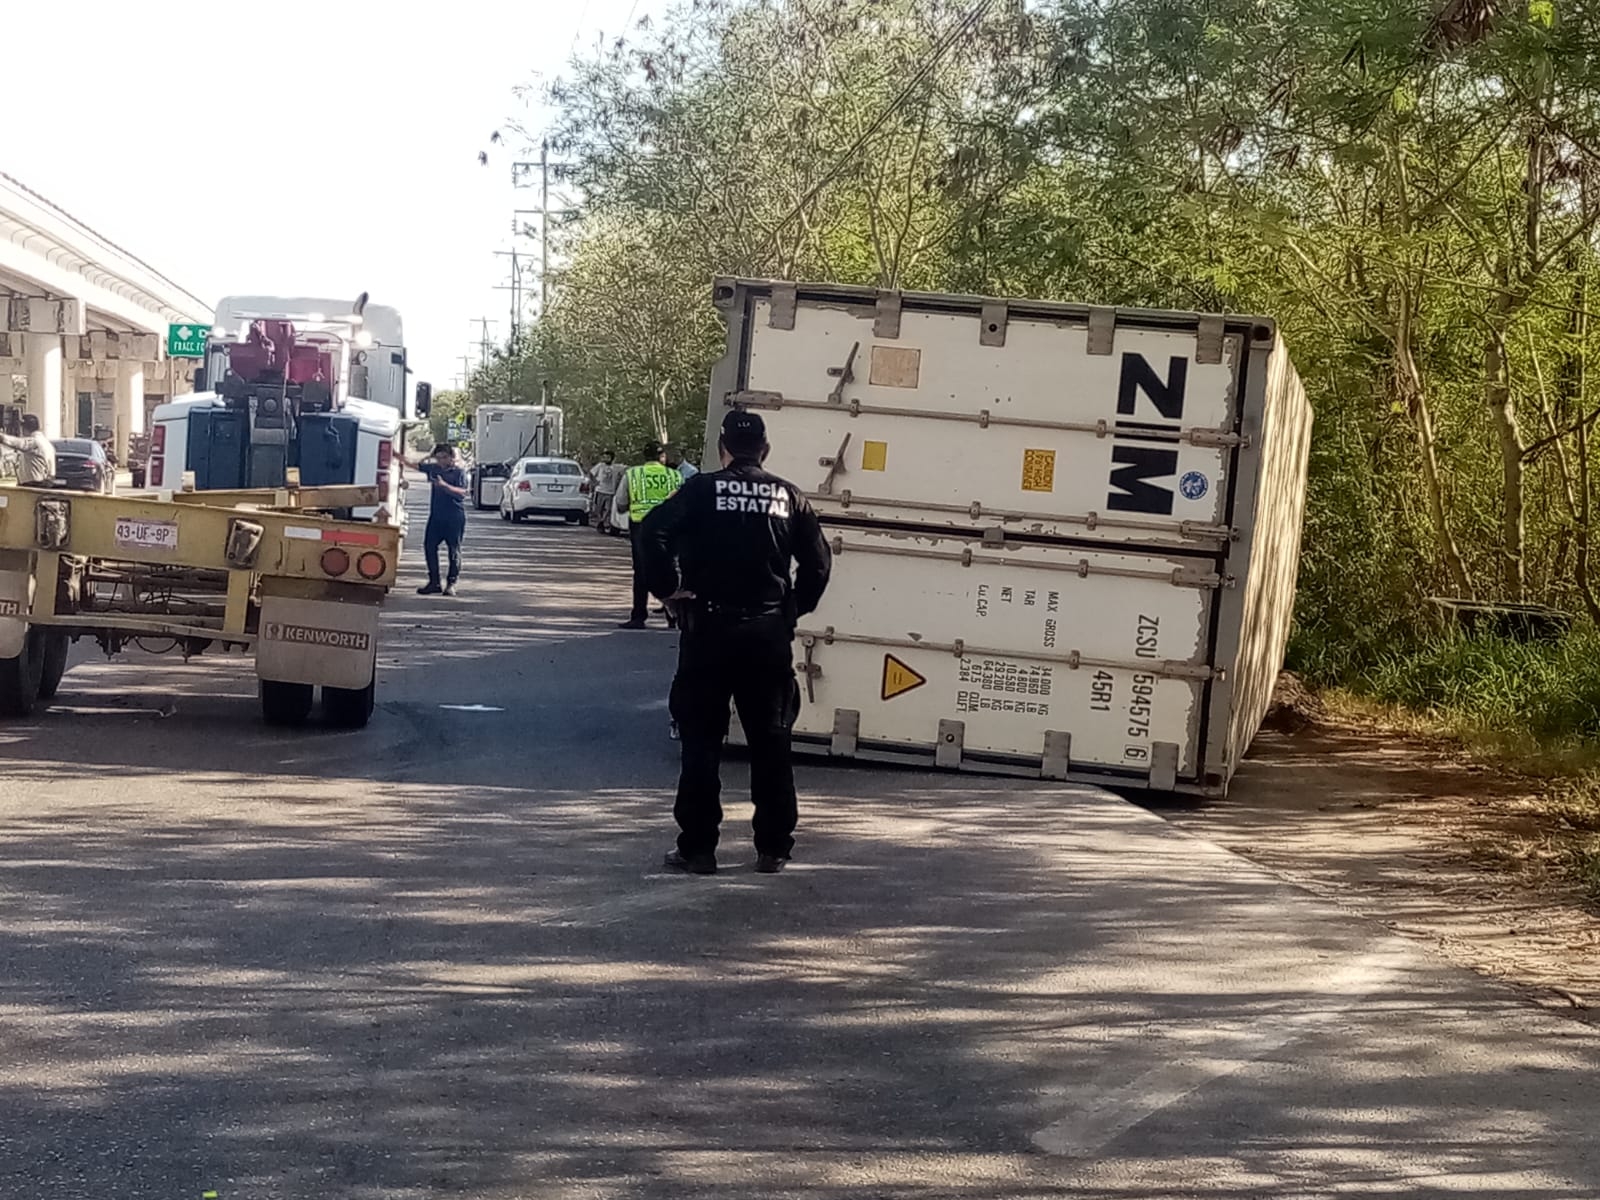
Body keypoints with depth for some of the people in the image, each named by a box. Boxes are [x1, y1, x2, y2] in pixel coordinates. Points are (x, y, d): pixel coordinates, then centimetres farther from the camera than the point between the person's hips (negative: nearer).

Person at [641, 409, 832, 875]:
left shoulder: (703, 489, -3)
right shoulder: (788, 496, 5)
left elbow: (655, 531, -17)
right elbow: (818, 562, 2)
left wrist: (668, 588, -7)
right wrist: (795, 607, 13)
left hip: (709, 630, -2)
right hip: (769, 634, 2)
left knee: (701, 741, 5)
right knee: (770, 744, 10)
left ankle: (697, 848, 5)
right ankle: (773, 849, 14)